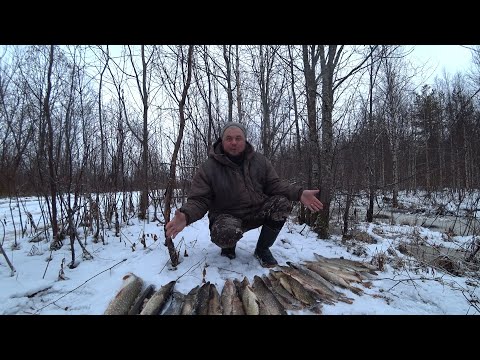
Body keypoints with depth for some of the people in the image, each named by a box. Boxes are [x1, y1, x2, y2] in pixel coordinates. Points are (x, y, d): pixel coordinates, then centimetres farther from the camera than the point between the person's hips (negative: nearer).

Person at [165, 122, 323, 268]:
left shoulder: (260, 161, -1)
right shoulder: (208, 168, -12)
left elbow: (274, 184, 1)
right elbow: (199, 200, -13)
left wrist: (299, 193, -18)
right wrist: (186, 216, -37)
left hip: (256, 212, 4)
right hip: (227, 217, -4)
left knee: (282, 203, -22)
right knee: (227, 232, -39)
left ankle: (262, 249, 0)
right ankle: (229, 247, 4)